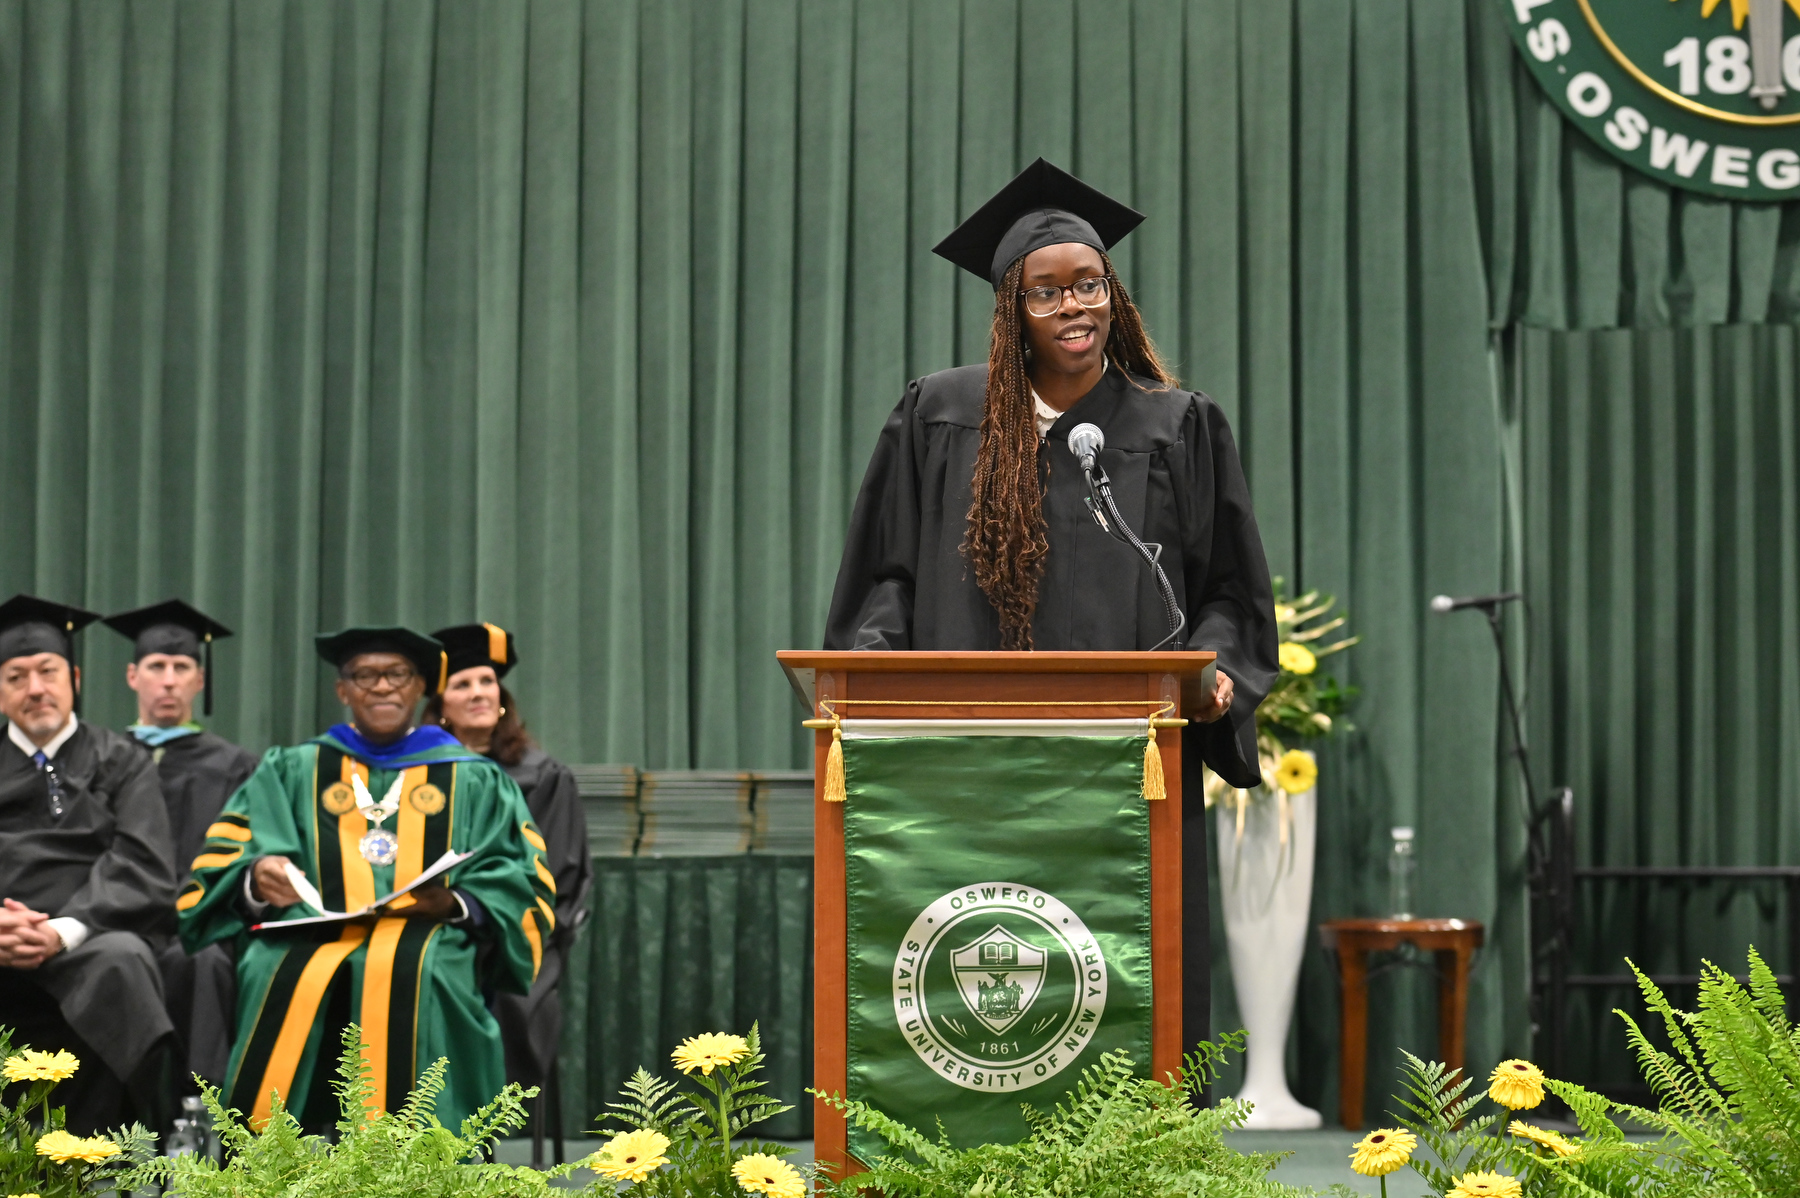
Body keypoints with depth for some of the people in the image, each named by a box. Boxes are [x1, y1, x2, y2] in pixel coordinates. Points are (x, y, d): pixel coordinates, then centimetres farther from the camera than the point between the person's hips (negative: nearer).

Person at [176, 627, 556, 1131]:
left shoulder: (475, 781, 21)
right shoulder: (291, 772, 23)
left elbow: (519, 886, 11)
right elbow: (222, 865, 13)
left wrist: (454, 903, -10)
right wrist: (256, 882, -12)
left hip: (427, 937, -1)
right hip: (315, 932, 1)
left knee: (405, 972, -36)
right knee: (279, 972, -33)